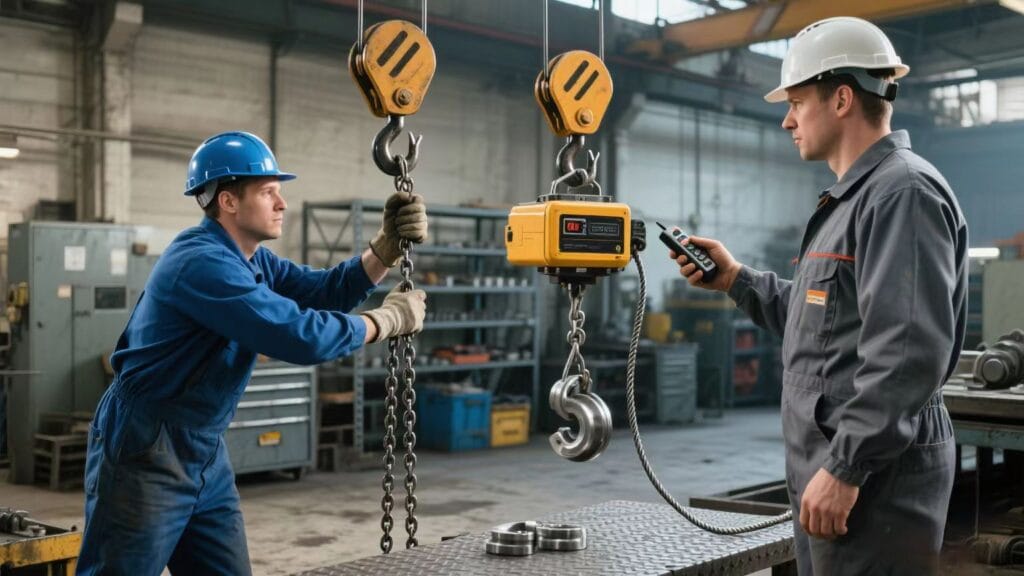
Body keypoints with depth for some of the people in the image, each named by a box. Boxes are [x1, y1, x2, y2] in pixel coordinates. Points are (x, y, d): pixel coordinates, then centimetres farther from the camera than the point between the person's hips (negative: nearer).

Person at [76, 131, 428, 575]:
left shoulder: (251, 259, 10)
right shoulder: (202, 261, -23)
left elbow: (326, 290, 4)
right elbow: (300, 335, -29)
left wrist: (388, 245, -10)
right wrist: (388, 320, -17)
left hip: (206, 454, 9)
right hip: (145, 453, -9)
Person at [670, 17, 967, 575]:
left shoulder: (902, 191, -15)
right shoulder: (854, 197, 18)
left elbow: (908, 352, -24)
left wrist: (844, 468, -24)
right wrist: (735, 279, 14)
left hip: (874, 477, -10)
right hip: (832, 465, 10)